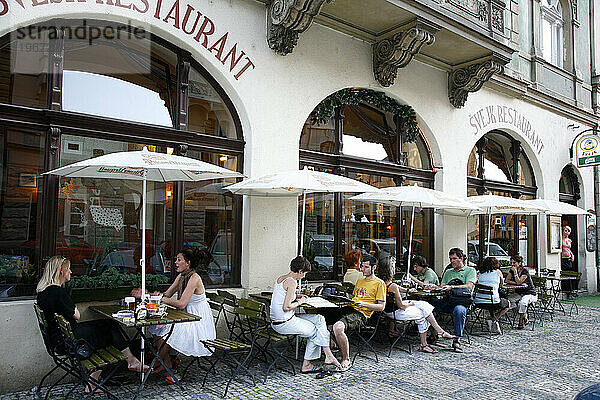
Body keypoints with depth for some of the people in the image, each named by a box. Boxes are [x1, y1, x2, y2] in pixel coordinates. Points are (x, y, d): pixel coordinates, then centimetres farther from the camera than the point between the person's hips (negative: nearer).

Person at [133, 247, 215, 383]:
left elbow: (181, 304, -26)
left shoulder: (194, 278, -21)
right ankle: (167, 362, 0)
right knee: (158, 325, -5)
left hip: (199, 321, -9)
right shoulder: (181, 277, 7)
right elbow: (167, 295, 10)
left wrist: (161, 298, -19)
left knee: (166, 330, -20)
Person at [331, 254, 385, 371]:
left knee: (337, 327, -35)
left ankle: (346, 360, -19)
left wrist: (364, 304, -16)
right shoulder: (359, 281, 27)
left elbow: (381, 307, -3)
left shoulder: (379, 283, 2)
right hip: (348, 309, 8)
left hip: (361, 314, -8)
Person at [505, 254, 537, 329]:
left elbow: (518, 282, -22)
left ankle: (521, 322, -17)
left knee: (522, 302, -37)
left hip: (530, 294, -6)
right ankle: (525, 317, -9)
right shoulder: (511, 271, 4)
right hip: (518, 294, 6)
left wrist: (515, 272, -23)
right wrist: (516, 283, -14)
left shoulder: (525, 271, -15)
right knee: (508, 299, -24)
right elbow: (507, 280, -1)